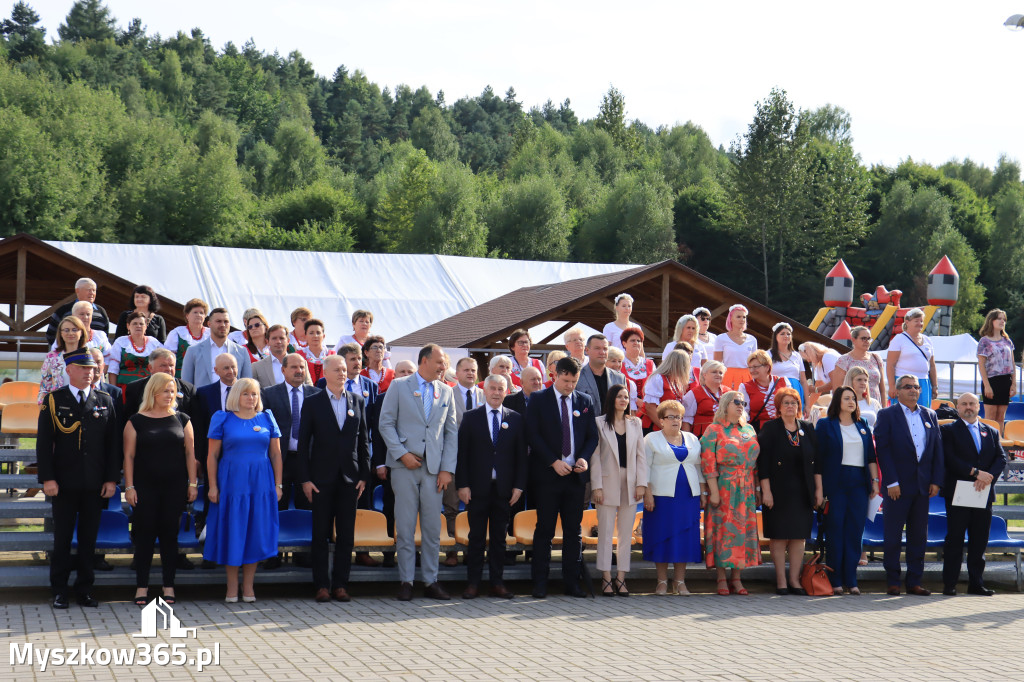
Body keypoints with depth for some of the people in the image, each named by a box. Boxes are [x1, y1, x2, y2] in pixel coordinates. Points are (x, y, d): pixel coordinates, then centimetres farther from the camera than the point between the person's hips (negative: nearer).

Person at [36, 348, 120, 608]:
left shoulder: (105, 401, 9)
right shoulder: (53, 401, 2)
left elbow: (113, 443, 8)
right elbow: (43, 443, -1)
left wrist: (112, 479, 1)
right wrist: (47, 478, -9)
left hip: (95, 486, 2)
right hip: (64, 484, -2)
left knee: (89, 538, 6)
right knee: (62, 538, 3)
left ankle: (85, 590, 14)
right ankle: (59, 591, 11)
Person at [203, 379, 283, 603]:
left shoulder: (267, 419, 8)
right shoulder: (223, 419, 2)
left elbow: (276, 454, 8)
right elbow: (212, 455, 1)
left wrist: (278, 484, 2)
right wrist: (213, 486, -5)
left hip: (260, 484, 2)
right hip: (231, 482, -2)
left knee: (256, 533, 3)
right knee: (231, 533, 1)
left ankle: (248, 586, 12)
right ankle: (232, 587, 10)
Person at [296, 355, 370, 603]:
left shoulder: (358, 401, 8)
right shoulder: (313, 403, 2)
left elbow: (364, 440, 9)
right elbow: (303, 442, 0)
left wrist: (364, 475, 2)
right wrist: (305, 479, -6)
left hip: (349, 477, 2)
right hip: (321, 477, -2)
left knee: (346, 534, 3)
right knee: (321, 534, 2)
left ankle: (341, 584, 9)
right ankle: (322, 585, 7)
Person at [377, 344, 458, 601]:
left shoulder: (446, 392, 13)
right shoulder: (399, 386, 4)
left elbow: (451, 432, 11)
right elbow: (386, 423, 1)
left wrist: (448, 469, 2)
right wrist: (402, 454, -10)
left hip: (434, 468, 3)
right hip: (405, 465, -3)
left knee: (433, 528, 3)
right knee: (405, 527, -1)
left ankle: (431, 581, 10)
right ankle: (406, 581, 5)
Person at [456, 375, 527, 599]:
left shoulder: (516, 419, 8)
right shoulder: (470, 417, 4)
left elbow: (521, 455, 7)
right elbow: (462, 452, 1)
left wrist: (519, 486, -1)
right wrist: (462, 484, -7)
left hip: (504, 488, 1)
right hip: (478, 488, -1)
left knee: (499, 537, 6)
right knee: (476, 536, 2)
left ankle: (497, 583, 12)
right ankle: (473, 583, 7)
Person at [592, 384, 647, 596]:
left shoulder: (635, 423, 10)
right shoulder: (600, 423, 0)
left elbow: (641, 455, 8)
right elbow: (595, 456, -3)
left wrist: (641, 483, -1)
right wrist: (596, 486, -8)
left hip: (630, 485, 3)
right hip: (608, 482, -3)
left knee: (626, 533, 5)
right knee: (606, 532, -2)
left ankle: (621, 577, 9)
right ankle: (606, 578, 3)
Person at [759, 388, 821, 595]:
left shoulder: (807, 429, 10)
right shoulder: (770, 429, -1)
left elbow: (817, 461, 11)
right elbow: (763, 462, -5)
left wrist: (818, 489, 6)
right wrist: (766, 490, -12)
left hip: (802, 492, 3)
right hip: (779, 490, -3)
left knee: (799, 536, 3)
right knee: (779, 536, -2)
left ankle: (794, 580, 8)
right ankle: (781, 580, 3)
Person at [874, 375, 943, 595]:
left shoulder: (930, 416, 13)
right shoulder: (886, 415, 0)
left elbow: (937, 449, 12)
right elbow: (882, 449, -7)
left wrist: (936, 481, 2)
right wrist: (891, 482, -13)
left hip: (923, 486, 4)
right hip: (898, 485, -4)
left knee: (919, 536, 7)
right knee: (893, 536, -1)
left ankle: (914, 582, 13)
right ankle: (893, 582, 7)